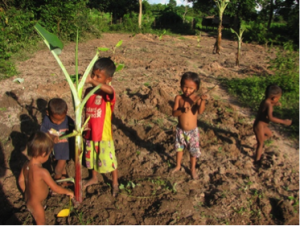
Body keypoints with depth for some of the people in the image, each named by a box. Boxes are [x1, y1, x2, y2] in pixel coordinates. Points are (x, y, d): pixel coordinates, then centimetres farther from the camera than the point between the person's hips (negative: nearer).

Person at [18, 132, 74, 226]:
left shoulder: (26, 166, -14)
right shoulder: (42, 172, -37)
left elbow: (21, 181, 2)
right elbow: (55, 188, -28)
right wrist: (68, 192, -12)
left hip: (28, 199, 6)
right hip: (36, 204, -6)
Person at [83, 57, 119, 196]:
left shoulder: (108, 92, -19)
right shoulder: (88, 91, 1)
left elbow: (109, 90, -45)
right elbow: (84, 108, 9)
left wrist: (91, 81, -47)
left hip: (104, 134, -6)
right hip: (90, 133, 6)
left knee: (109, 160, 8)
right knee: (91, 157, 25)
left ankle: (115, 183, 32)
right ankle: (94, 178, 50)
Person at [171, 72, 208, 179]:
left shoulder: (197, 98, -15)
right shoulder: (179, 98, -11)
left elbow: (200, 111, -31)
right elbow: (174, 113, -14)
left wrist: (203, 101, -47)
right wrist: (182, 110, -32)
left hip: (192, 131, -2)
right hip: (180, 130, 2)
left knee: (193, 151, 12)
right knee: (179, 148, 20)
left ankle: (193, 169, 34)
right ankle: (178, 166, 44)